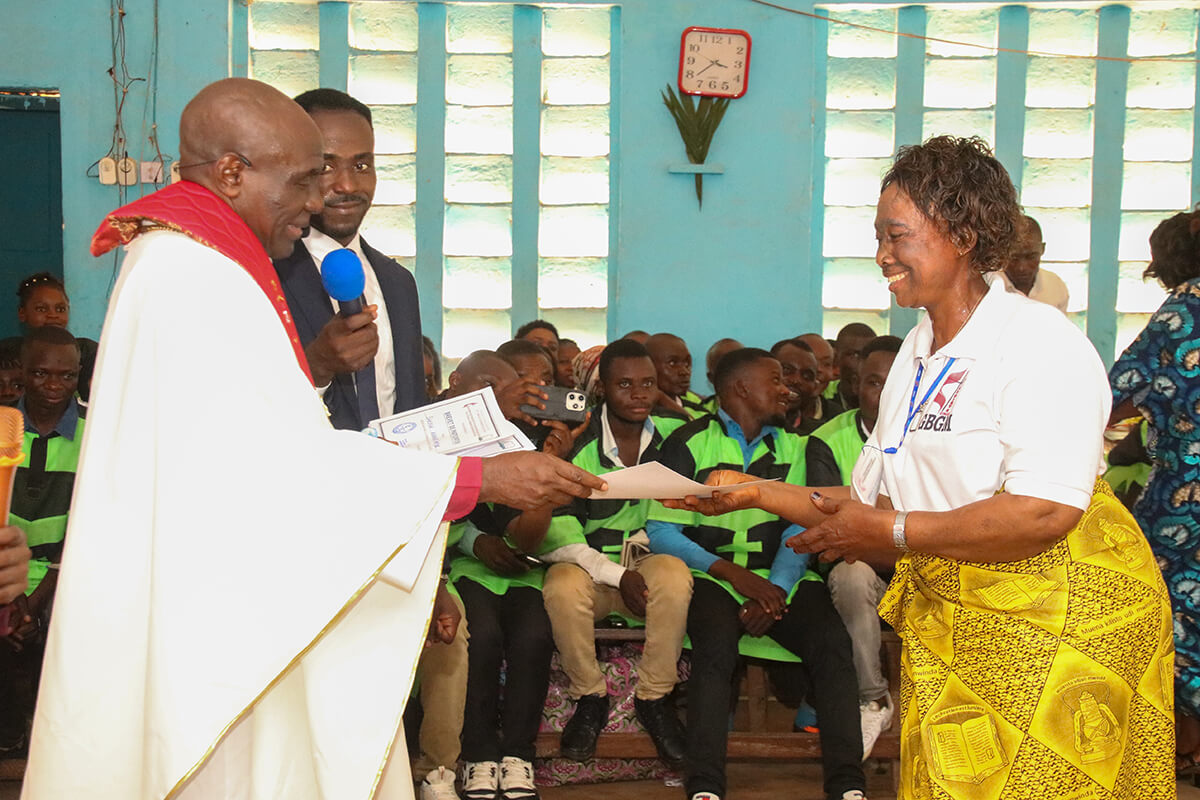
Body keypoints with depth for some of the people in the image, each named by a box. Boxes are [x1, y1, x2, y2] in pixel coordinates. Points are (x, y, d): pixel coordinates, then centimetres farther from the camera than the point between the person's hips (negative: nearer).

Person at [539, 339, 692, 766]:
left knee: (674, 577, -33)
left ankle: (654, 698, -11)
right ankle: (590, 698, -8)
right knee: (564, 587, -35)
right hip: (589, 565, -1)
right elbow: (557, 533, -11)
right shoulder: (577, 445, -7)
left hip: (650, 557, 1)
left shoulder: (676, 431, 1)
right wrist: (617, 576, -21)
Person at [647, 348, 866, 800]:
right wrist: (732, 572, -14)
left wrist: (774, 591, -14)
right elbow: (661, 532, -2)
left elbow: (800, 531, 5)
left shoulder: (796, 448, 19)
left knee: (832, 640, -25)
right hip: (712, 575, -3)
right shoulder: (689, 444, 7)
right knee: (716, 643, -33)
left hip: (780, 580, 3)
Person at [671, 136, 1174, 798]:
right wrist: (759, 494, 1)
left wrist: (892, 533, -20)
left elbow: (1045, 514, -25)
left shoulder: (1040, 342, -15)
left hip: (1062, 618, -7)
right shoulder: (916, 355, 11)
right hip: (945, 616, 7)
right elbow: (876, 502, 11)